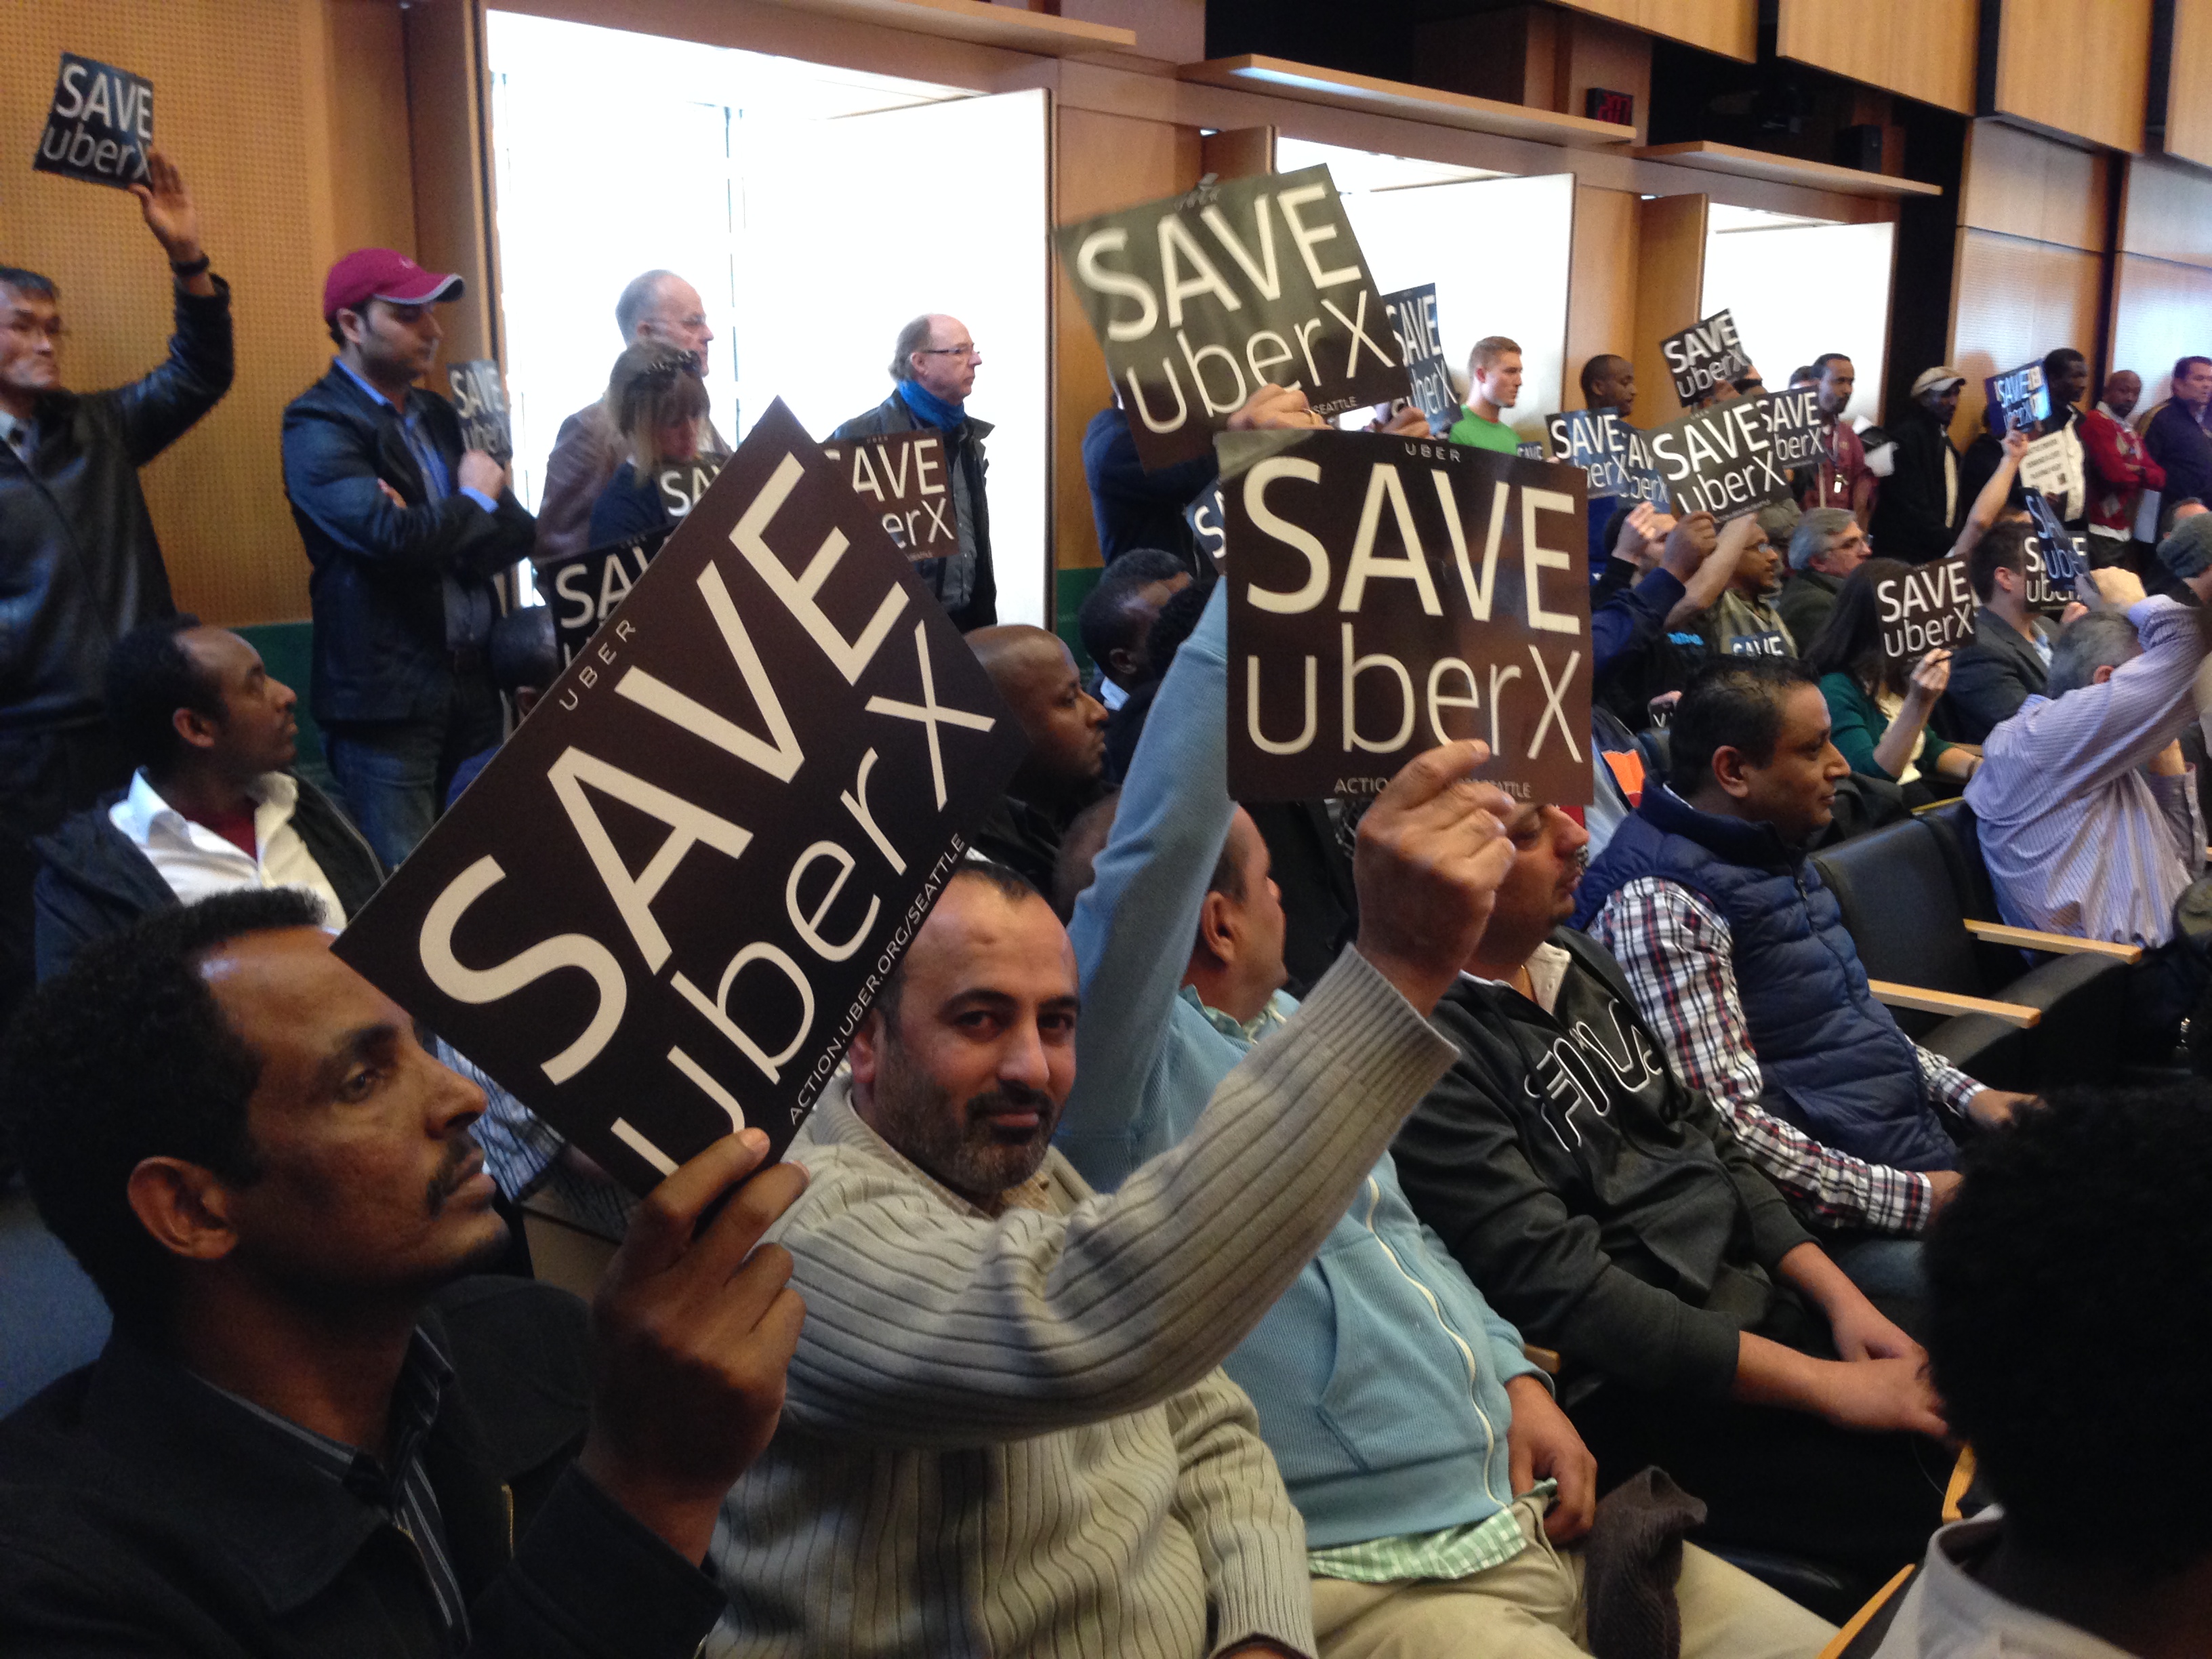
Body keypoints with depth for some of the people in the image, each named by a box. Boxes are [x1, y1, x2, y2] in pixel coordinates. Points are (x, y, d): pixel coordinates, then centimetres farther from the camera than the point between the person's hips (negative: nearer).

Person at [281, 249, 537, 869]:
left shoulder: (437, 414, 15)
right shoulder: (318, 425, -8)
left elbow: (518, 531, 8)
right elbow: (388, 535, -23)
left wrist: (436, 534, -12)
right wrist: (475, 504, -5)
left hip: (475, 682, 7)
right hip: (388, 695, -7)